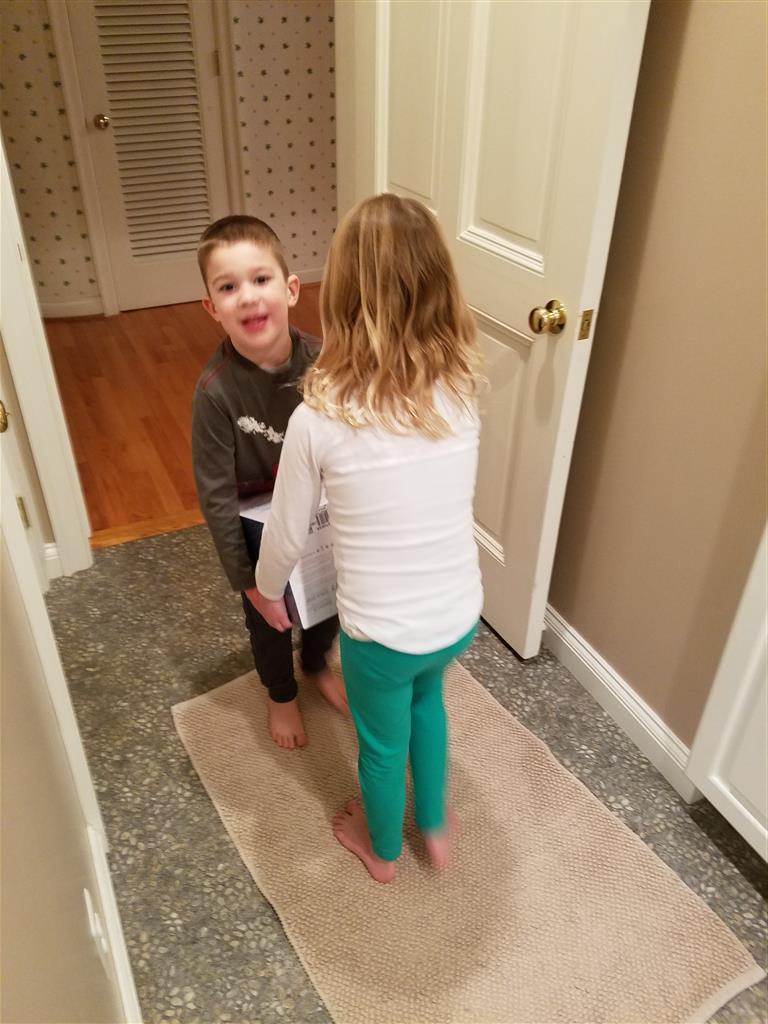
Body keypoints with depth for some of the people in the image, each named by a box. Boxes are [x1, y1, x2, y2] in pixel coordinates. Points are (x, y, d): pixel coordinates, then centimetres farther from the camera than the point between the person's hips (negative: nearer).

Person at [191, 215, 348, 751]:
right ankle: (282, 695, 50)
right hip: (257, 521, -3)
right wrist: (246, 580, -16)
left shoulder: (322, 359, -22)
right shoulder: (216, 390, -30)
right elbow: (217, 495, -21)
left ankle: (317, 665, 56)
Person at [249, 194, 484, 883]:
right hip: (461, 617, 4)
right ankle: (435, 829, 53)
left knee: (382, 742, 25)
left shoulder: (319, 418, -21)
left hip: (380, 632, -3)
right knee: (427, 699, 34)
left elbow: (287, 536, -8)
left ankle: (383, 850, 54)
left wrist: (267, 593, 13)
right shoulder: (462, 391, -10)